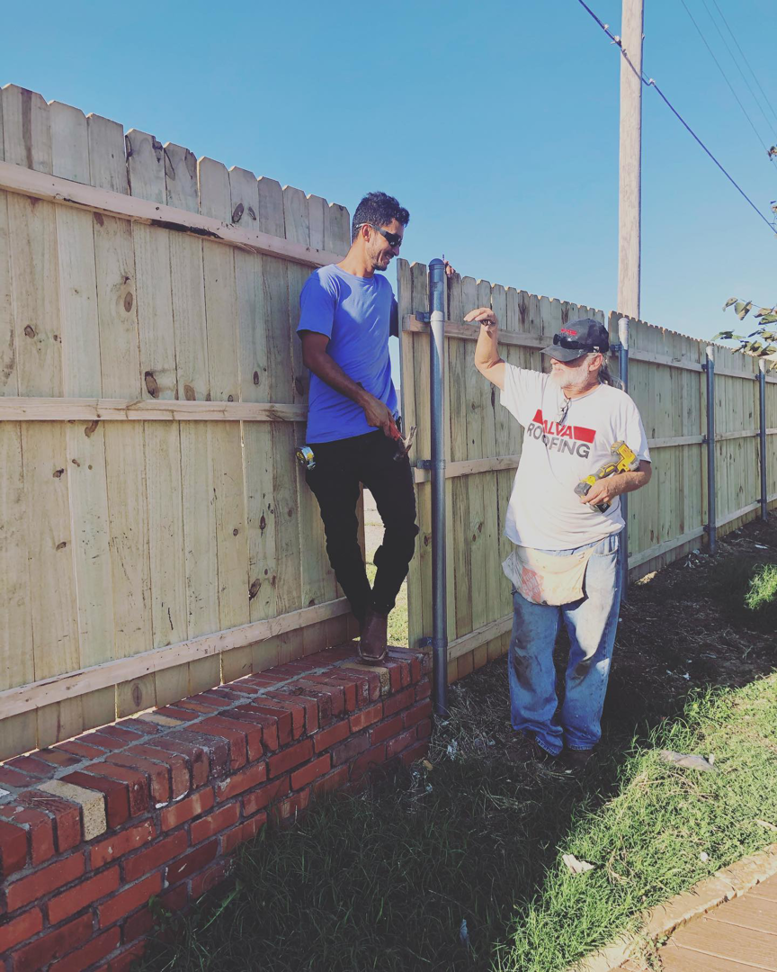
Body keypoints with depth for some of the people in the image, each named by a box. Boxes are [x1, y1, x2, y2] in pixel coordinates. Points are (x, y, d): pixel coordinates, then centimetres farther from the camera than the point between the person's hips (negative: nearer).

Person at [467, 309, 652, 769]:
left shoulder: (618, 405, -3)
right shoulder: (537, 389, 7)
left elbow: (643, 469, 2)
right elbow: (487, 364, 18)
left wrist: (617, 483, -19)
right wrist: (490, 331, -2)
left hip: (593, 553, -2)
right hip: (534, 549, 3)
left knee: (590, 651, 8)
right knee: (529, 648, 8)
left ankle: (581, 738, 26)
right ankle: (534, 729, 24)